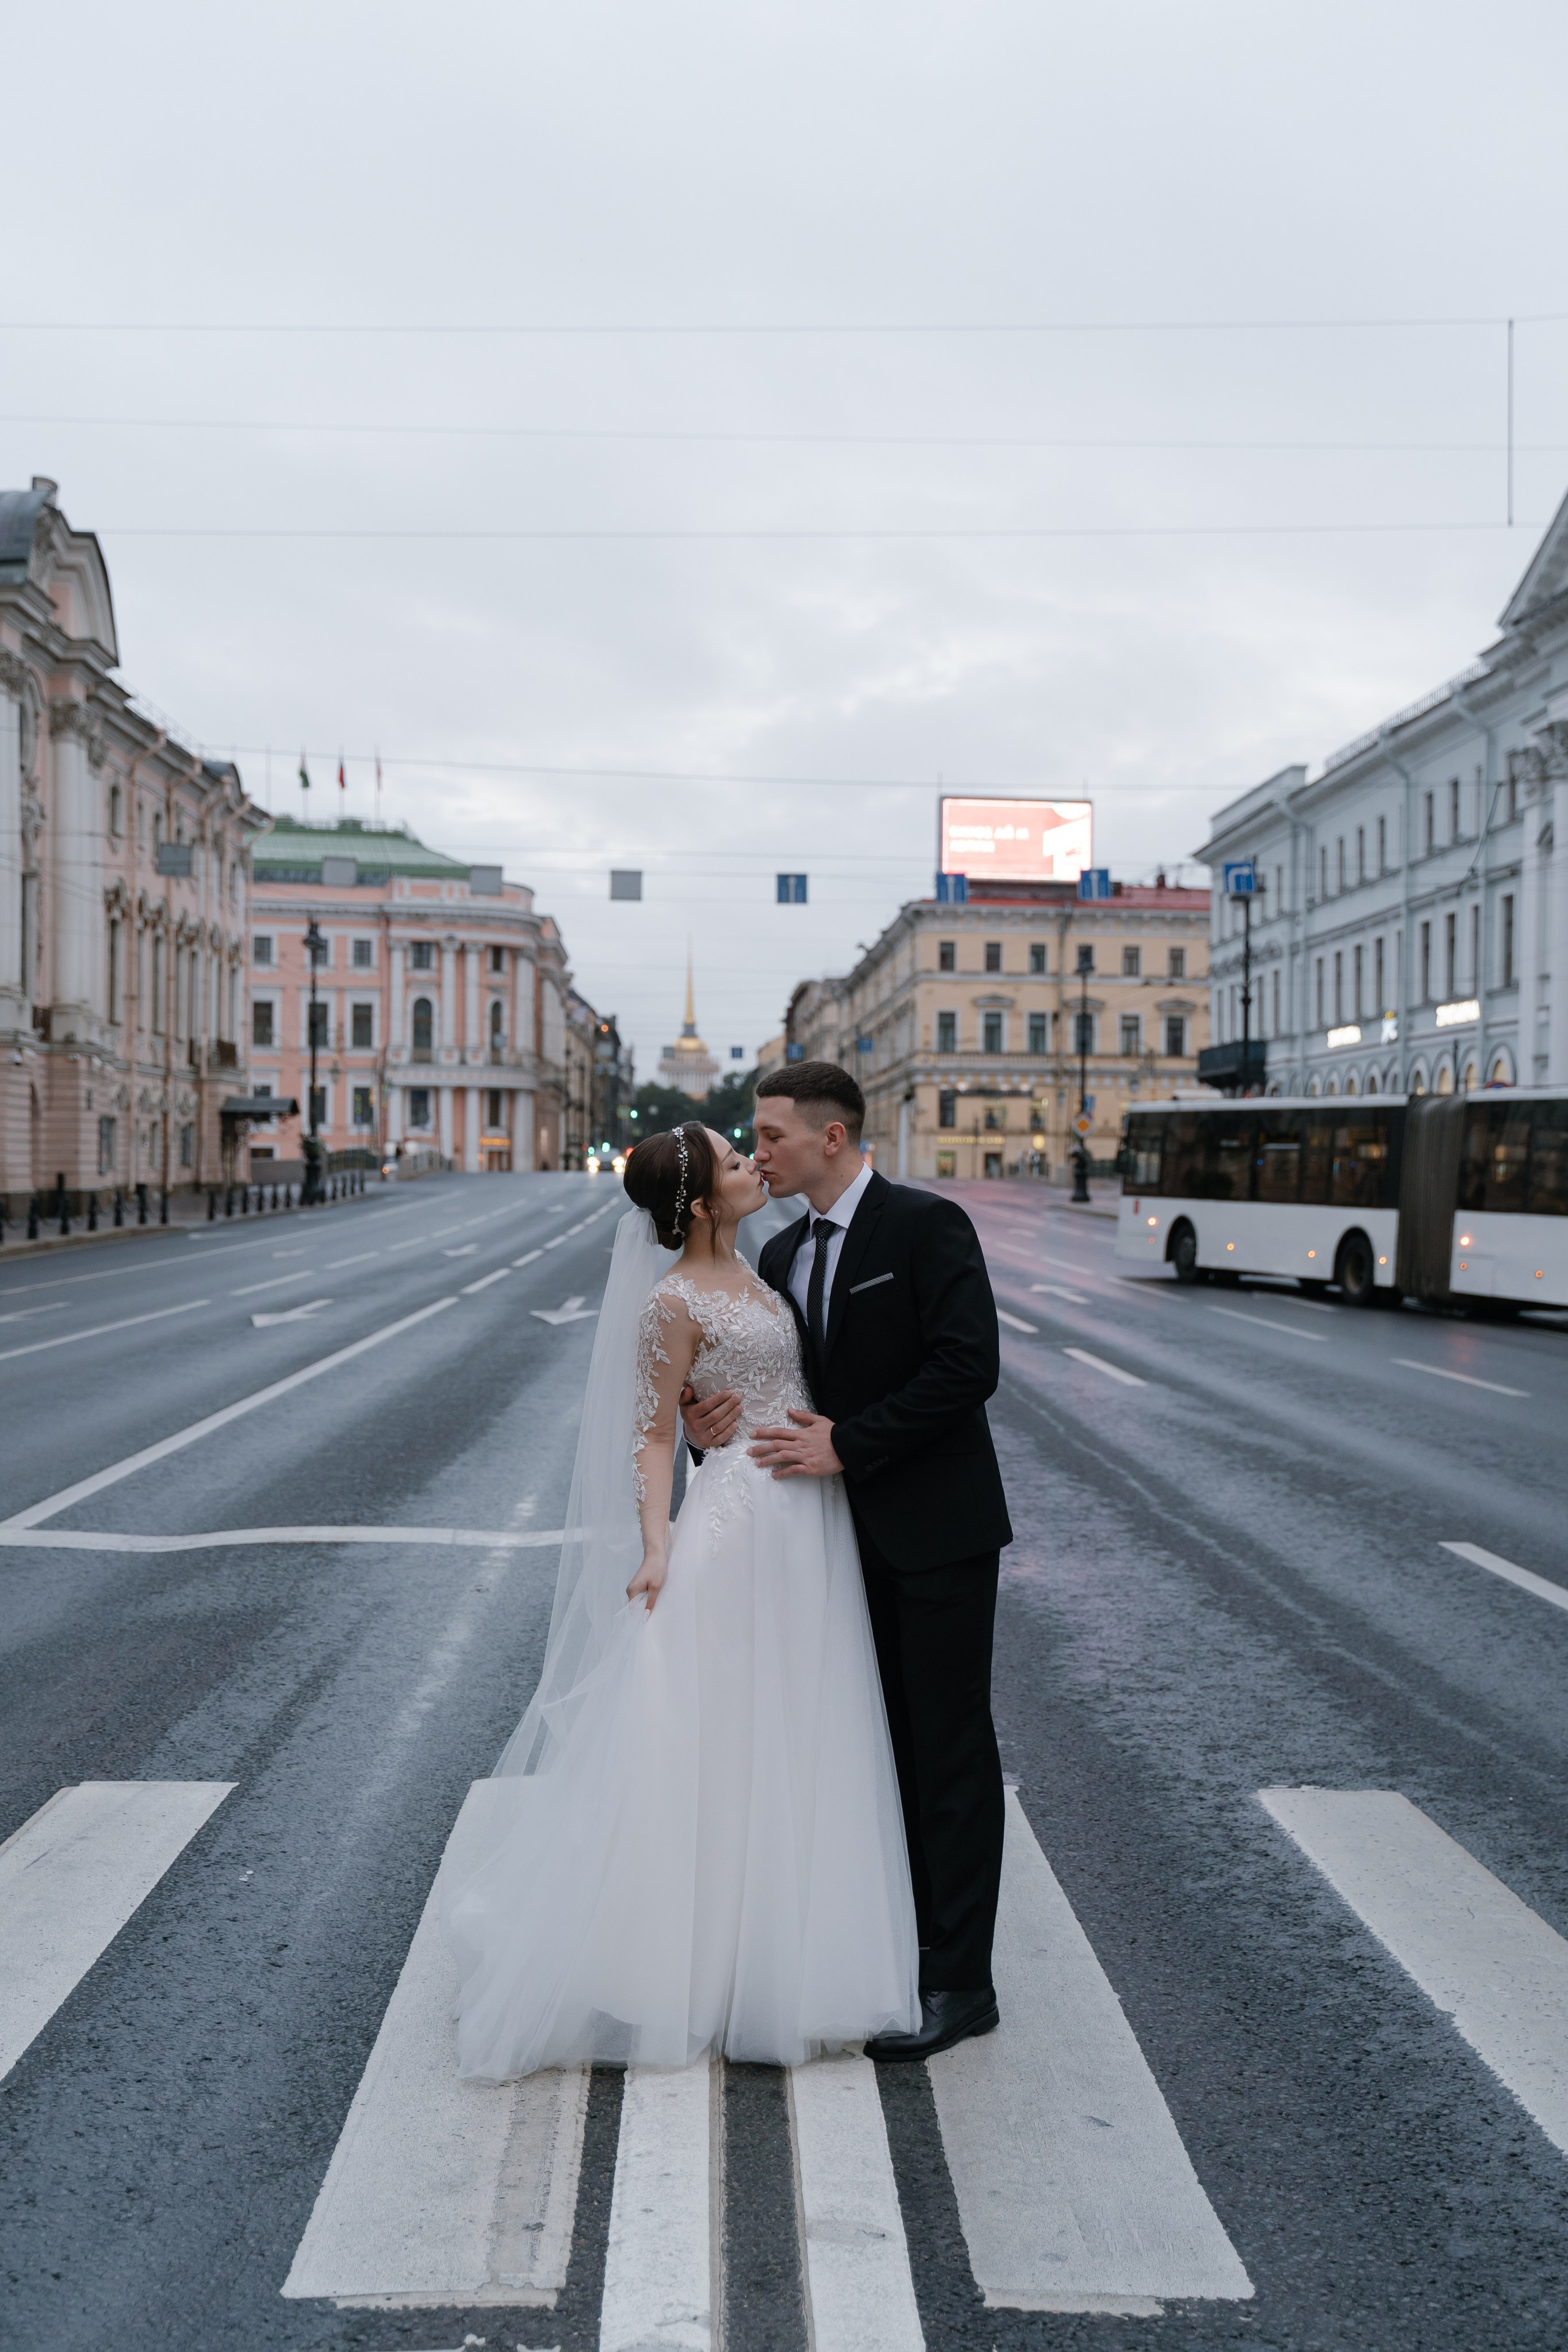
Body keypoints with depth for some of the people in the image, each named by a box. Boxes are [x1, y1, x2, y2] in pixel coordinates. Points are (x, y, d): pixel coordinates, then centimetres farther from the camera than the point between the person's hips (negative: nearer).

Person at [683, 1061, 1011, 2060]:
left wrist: (848, 1444, -20)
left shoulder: (927, 1224, -13)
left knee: (950, 1749, 0)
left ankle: (960, 1983, 10)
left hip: (938, 1528, -7)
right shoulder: (783, 1255, 9)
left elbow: (969, 1366, -20)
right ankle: (900, 1947, 28)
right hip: (852, 1535, 7)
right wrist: (709, 1422, -9)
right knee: (885, 1744, 15)